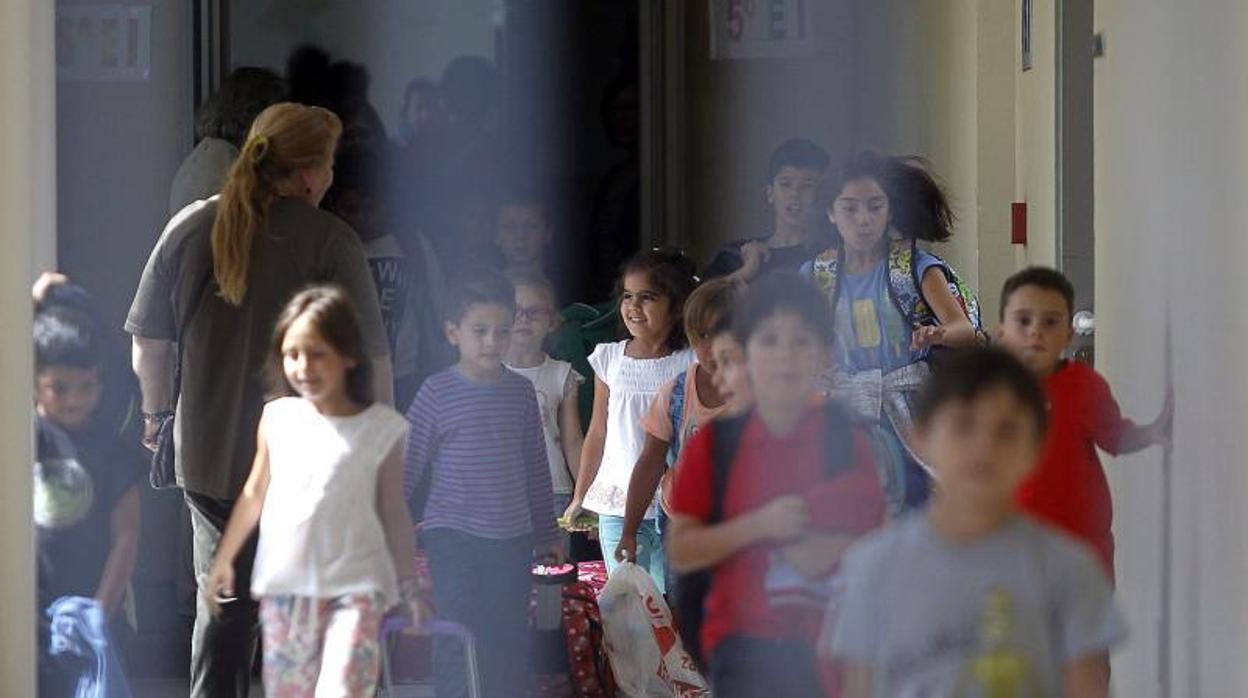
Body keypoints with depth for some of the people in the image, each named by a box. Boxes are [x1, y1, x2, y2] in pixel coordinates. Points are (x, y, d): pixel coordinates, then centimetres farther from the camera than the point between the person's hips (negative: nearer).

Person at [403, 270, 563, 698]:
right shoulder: (438, 393, -6)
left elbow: (536, 468, 14)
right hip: (452, 535, -4)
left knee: (510, 642, 7)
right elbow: (406, 466, -2)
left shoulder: (520, 392, 6)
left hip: (512, 537, 4)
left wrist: (547, 535, 16)